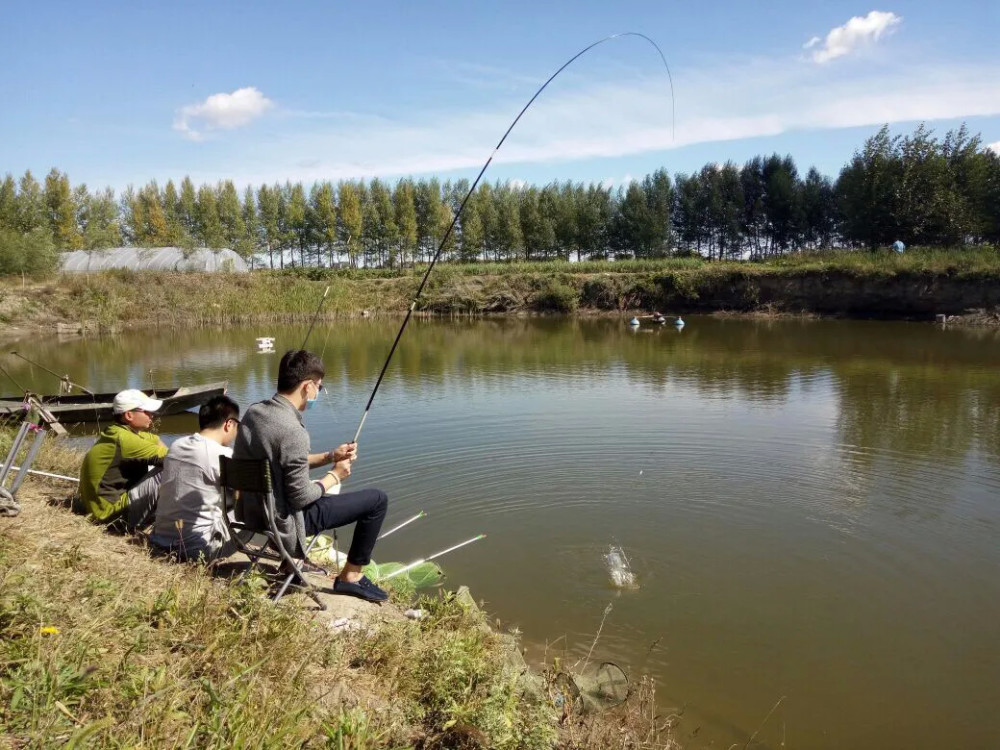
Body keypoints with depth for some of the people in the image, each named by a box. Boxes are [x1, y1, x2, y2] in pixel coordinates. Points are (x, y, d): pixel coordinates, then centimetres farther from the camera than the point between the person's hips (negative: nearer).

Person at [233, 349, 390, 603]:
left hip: (252, 513, 9)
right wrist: (334, 476, -6)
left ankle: (293, 556, 35)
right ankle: (350, 576, 11)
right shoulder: (293, 431, -29)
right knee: (377, 499, -1)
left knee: (320, 489, 36)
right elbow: (301, 497, -22)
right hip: (283, 522, -9)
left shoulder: (253, 412, -2)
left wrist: (329, 457, 7)